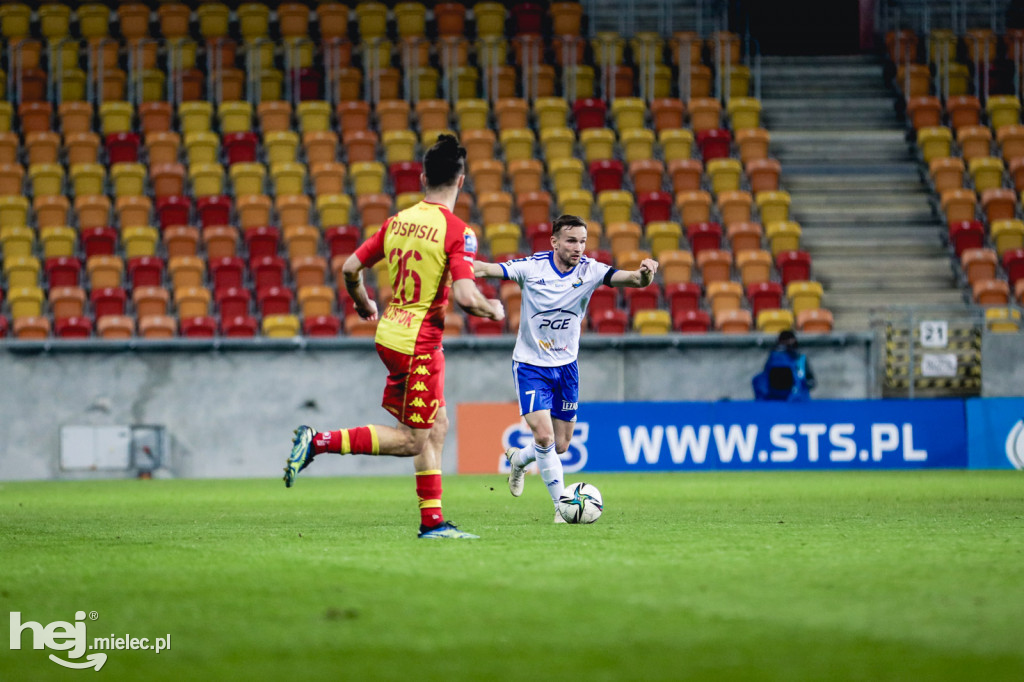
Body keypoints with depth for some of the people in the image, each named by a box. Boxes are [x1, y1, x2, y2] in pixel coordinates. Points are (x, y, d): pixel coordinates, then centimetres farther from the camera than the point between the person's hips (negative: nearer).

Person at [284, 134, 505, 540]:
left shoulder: (397, 221, 4)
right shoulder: (456, 231, -16)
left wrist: (363, 305, 26)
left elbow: (350, 267, 7)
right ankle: (319, 442, -8)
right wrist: (493, 310, -3)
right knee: (413, 440, 2)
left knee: (437, 426, 16)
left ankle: (432, 520, 15)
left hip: (390, 334, 8)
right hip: (419, 343, -8)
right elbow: (465, 296, -24)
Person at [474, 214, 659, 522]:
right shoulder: (532, 267, -16)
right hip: (530, 366, -3)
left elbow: (628, 278, -25)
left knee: (560, 446, 10)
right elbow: (488, 269, -24)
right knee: (544, 435, -18)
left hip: (566, 366, 3)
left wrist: (643, 274, -48)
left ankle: (518, 460, 42)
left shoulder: (589, 270, -11)